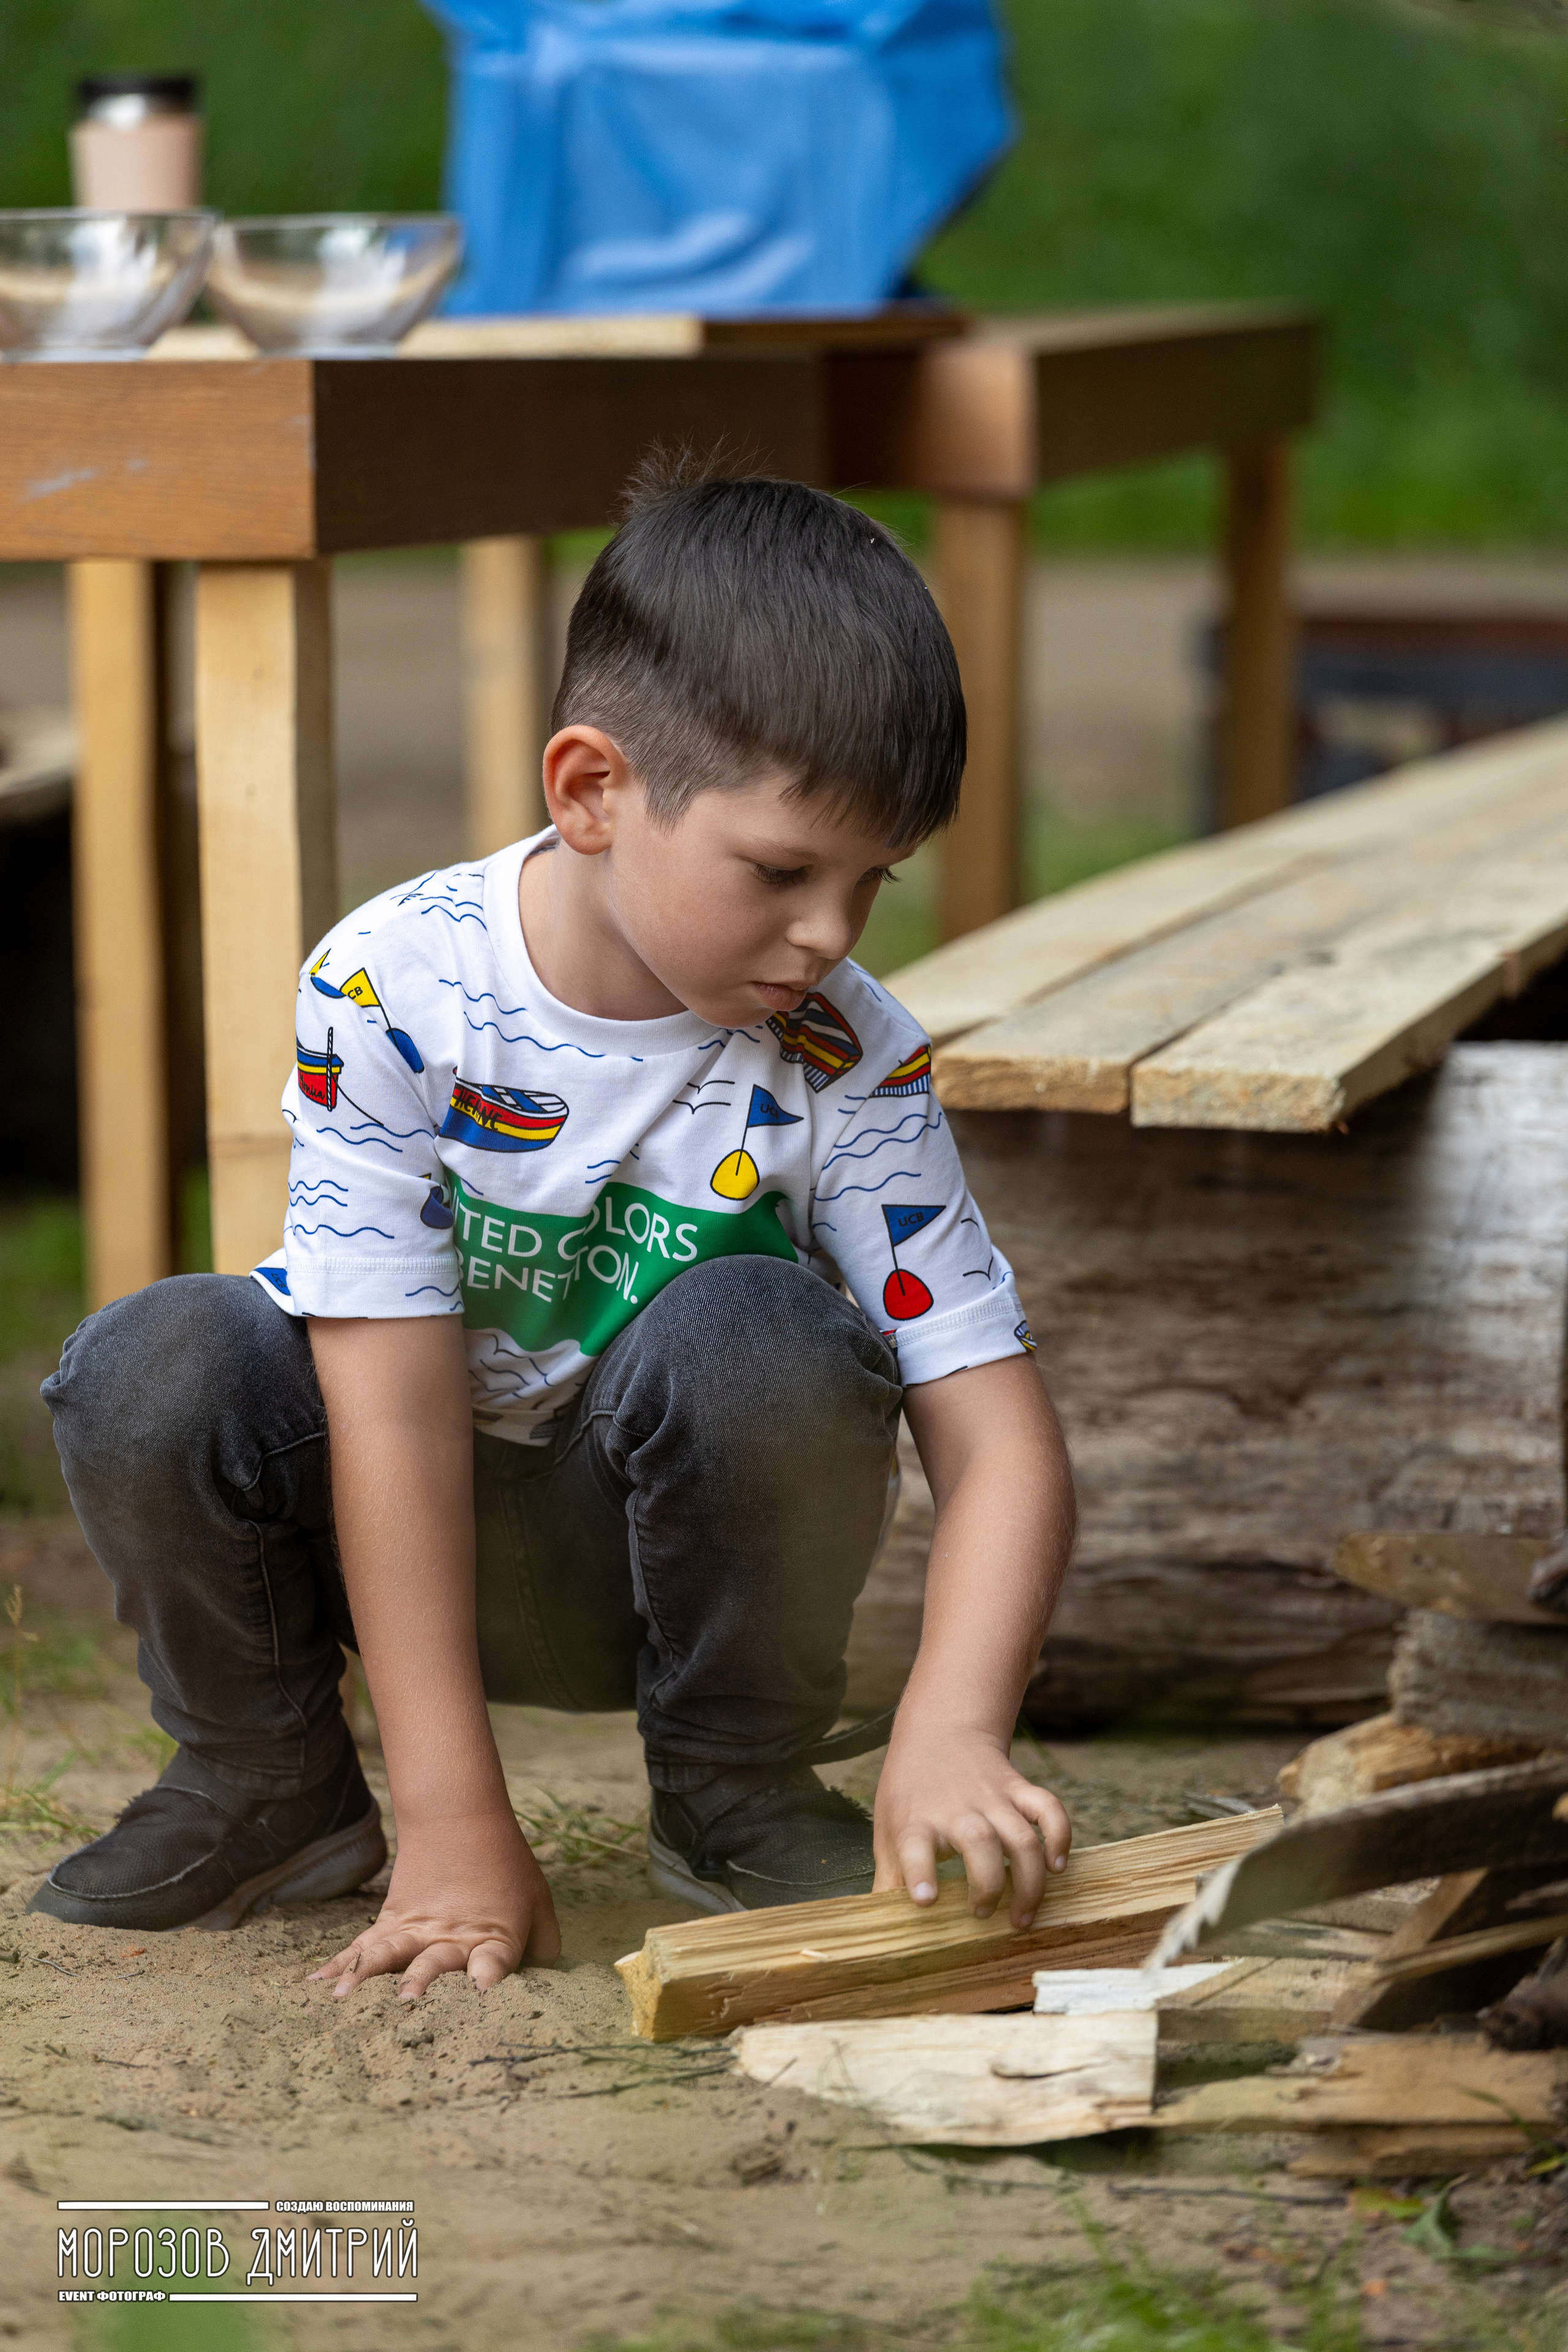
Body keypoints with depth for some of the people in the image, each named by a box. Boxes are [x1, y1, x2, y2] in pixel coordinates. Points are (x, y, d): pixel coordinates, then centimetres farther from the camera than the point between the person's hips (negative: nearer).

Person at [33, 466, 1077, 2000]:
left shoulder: (842, 1061, -18)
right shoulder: (393, 990, -22)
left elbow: (1000, 1443, -20)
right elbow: (400, 1415, -25)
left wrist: (951, 1736, -39)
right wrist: (453, 1831, -27)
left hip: (673, 1542, 0)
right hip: (420, 1530, 0)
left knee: (760, 1339, -31)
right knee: (148, 1372, -28)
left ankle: (736, 1795, -5)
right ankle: (269, 1782, 1)